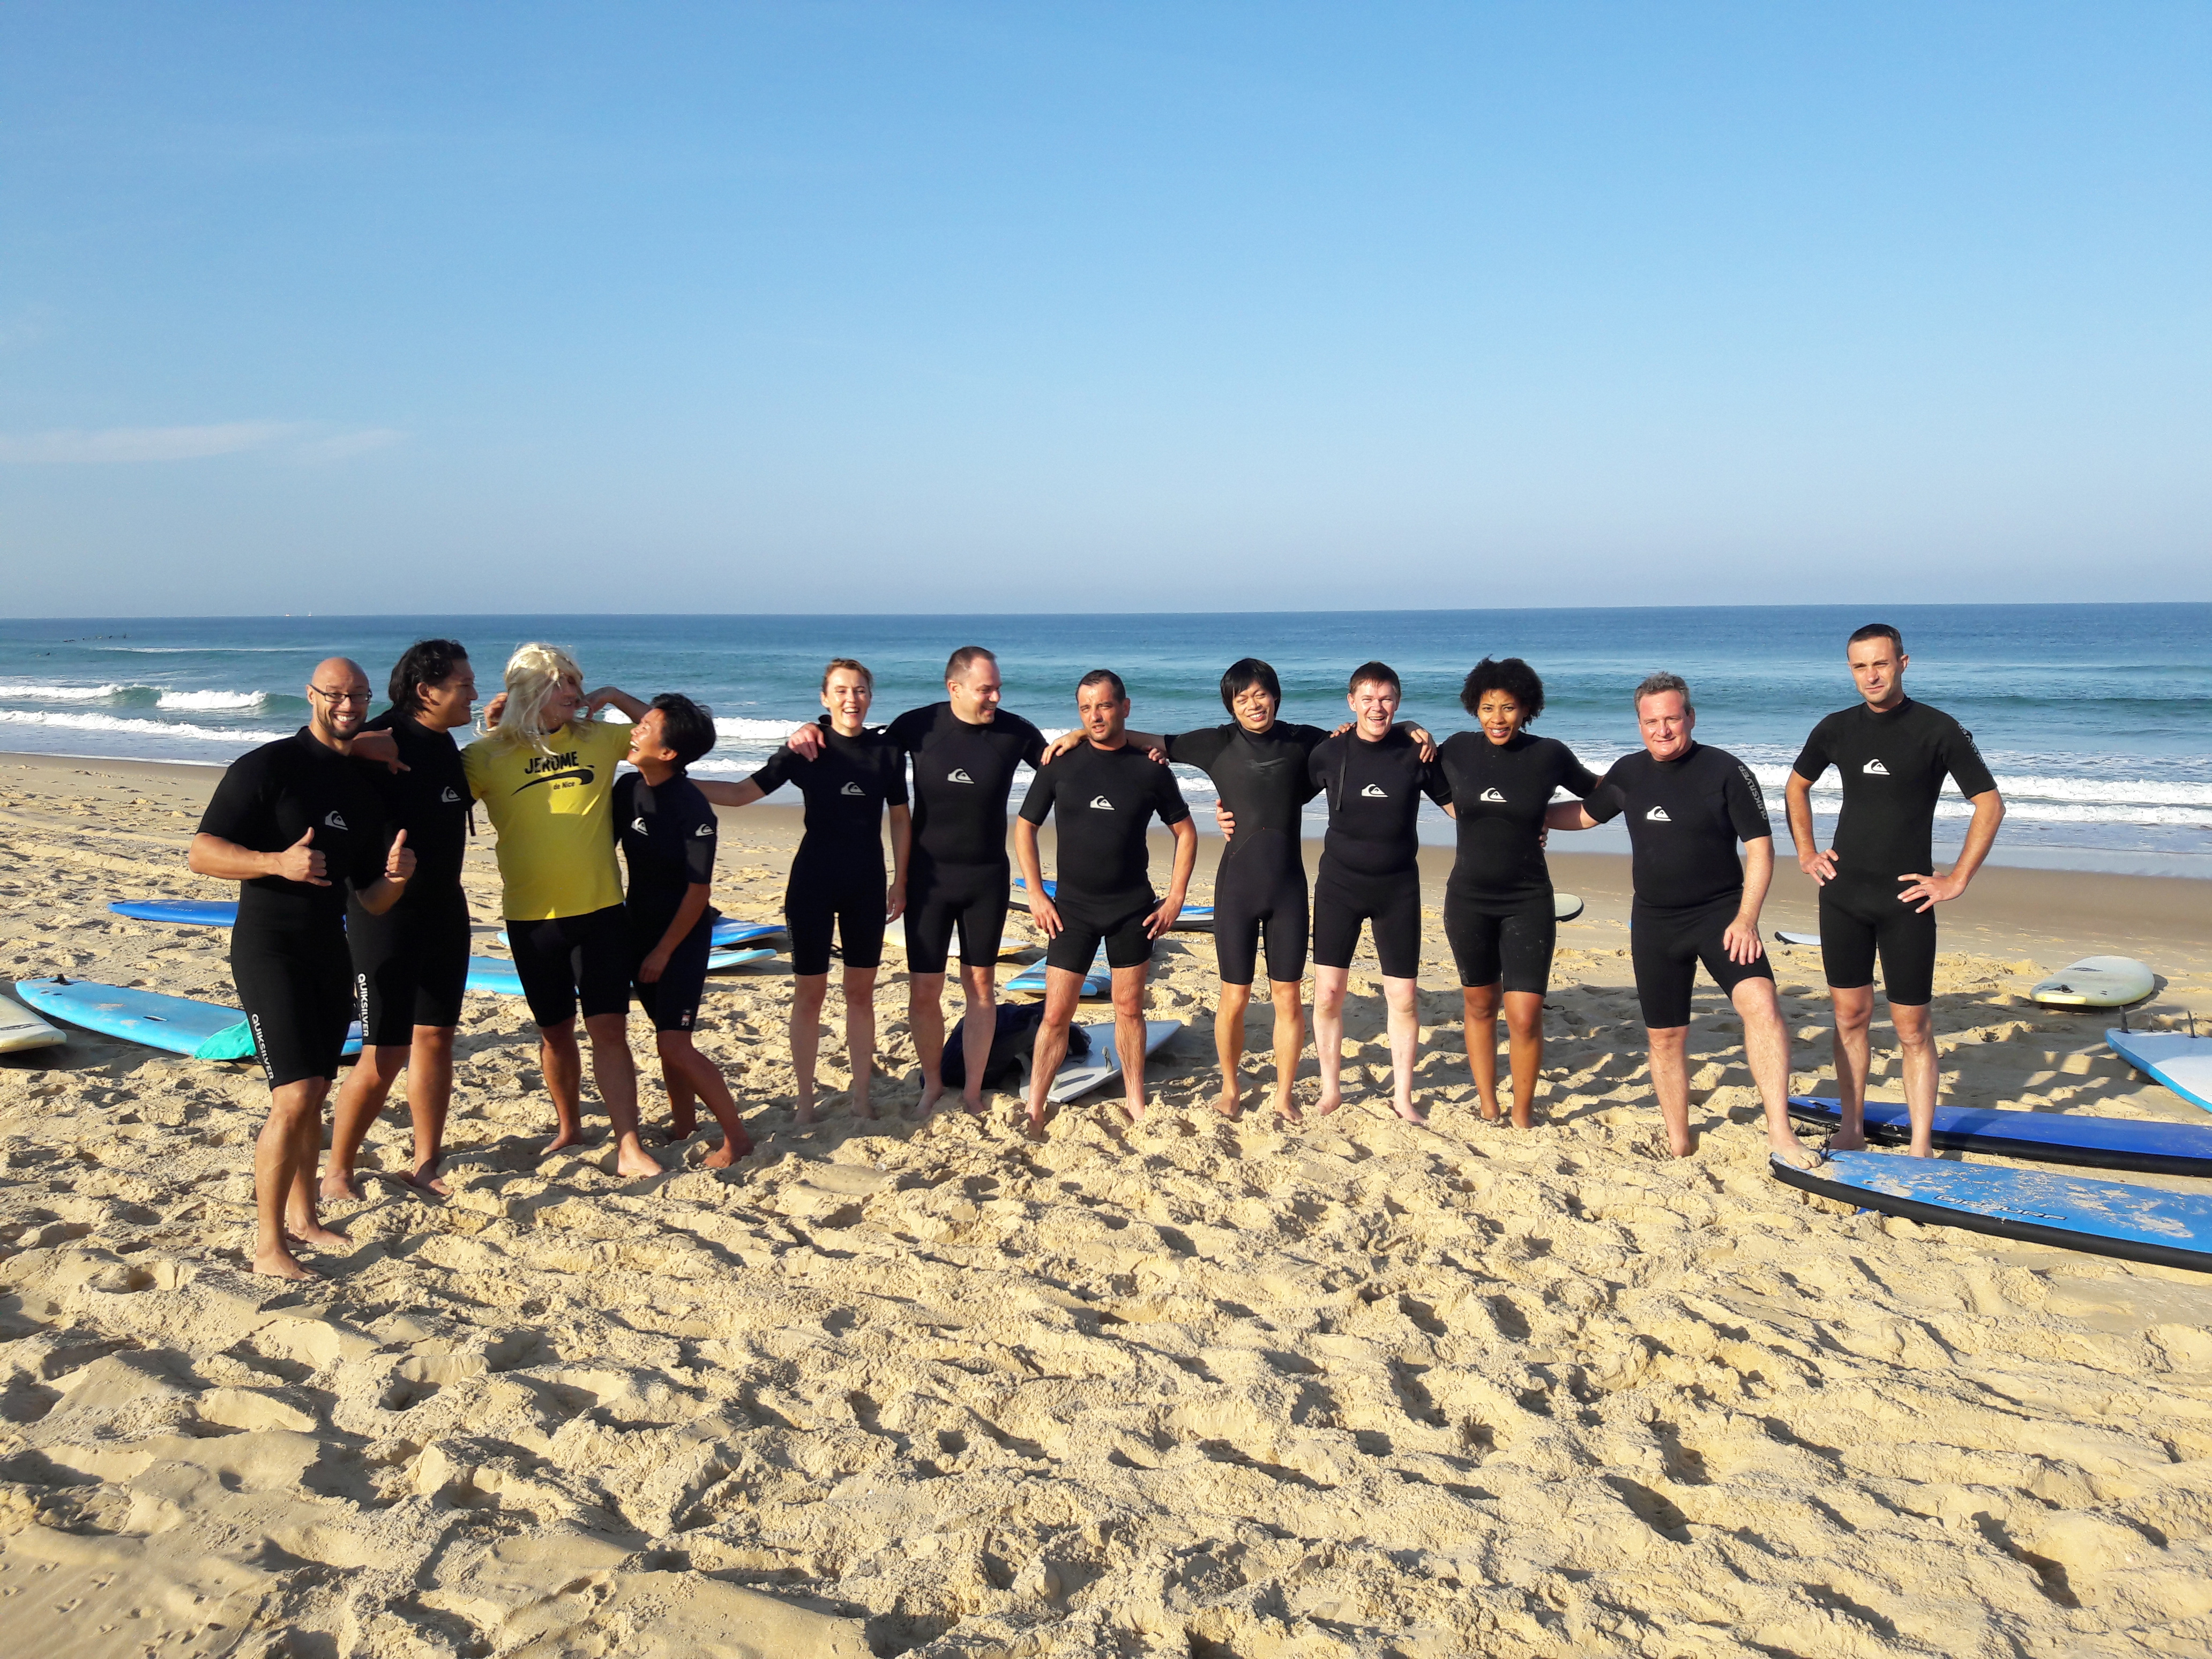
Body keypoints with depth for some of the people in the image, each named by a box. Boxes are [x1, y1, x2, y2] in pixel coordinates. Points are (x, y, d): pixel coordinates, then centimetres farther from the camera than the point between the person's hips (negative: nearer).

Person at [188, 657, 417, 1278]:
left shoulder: (364, 784, 10)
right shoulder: (267, 766, -9)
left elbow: (370, 901, 12)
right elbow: (201, 854, -13)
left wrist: (395, 877, -10)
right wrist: (278, 862, -28)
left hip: (330, 952, 7)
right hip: (269, 948, -7)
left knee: (315, 1093, 14)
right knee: (295, 1097, -14)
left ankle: (302, 1215, 29)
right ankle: (267, 1245, -4)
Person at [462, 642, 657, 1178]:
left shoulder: (599, 738, 3)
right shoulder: (489, 755, -2)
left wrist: (617, 697, 1)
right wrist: (484, 733, -9)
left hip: (599, 910, 0)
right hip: (532, 917, 0)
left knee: (608, 1028, -3)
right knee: (555, 1031, 14)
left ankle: (629, 1147, -1)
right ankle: (568, 1127, 33)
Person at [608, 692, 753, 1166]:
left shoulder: (693, 810, -22)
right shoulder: (628, 786, -2)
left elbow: (699, 891, -19)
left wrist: (664, 951, -14)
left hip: (683, 935, -7)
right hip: (638, 927, 7)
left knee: (674, 1044, -11)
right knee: (666, 1036, 13)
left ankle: (736, 1136, 1)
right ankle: (683, 1129, 26)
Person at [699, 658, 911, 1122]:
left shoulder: (888, 751, 0)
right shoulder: (805, 750, -5)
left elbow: (900, 819, 8)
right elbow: (742, 793, -6)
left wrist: (900, 883, 6)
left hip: (867, 885, 2)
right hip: (813, 882, -2)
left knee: (861, 992, 9)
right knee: (810, 992, 3)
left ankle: (861, 1097, 21)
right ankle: (805, 1102, 14)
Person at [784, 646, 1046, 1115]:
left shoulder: (1014, 732, -6)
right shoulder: (919, 725, -6)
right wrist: (813, 733, -9)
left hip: (987, 878, 0)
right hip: (929, 877, 0)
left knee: (981, 985, 7)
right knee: (923, 991, 2)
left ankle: (973, 1090, 21)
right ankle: (932, 1083, 23)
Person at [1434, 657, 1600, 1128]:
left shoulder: (1549, 754, -7)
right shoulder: (1457, 749, -3)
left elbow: (1599, 793, 10)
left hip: (1528, 901, -2)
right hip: (1468, 899, 2)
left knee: (1525, 1016, -8)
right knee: (1480, 1006, 13)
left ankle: (1523, 1117, 11)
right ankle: (1488, 1108, 28)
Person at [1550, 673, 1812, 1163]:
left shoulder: (1726, 770, -9)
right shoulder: (1628, 773, 5)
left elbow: (1760, 847, -9)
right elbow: (1586, 813, 23)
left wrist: (1746, 919, -16)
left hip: (1720, 912, -4)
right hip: (1654, 922, 4)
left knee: (1760, 1002, -27)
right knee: (1665, 1035, 9)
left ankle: (1780, 1133, -24)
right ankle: (1679, 1145, 25)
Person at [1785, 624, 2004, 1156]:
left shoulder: (1938, 730, -7)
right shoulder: (1837, 729, 5)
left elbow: (1990, 804, -4)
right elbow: (1797, 786, 21)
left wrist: (1957, 881, -8)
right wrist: (1806, 852, 11)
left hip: (1906, 901, -4)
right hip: (1842, 895, 4)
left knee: (1913, 1027, -1)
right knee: (1850, 1016, 10)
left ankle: (1921, 1149, 6)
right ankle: (1852, 1128, 21)